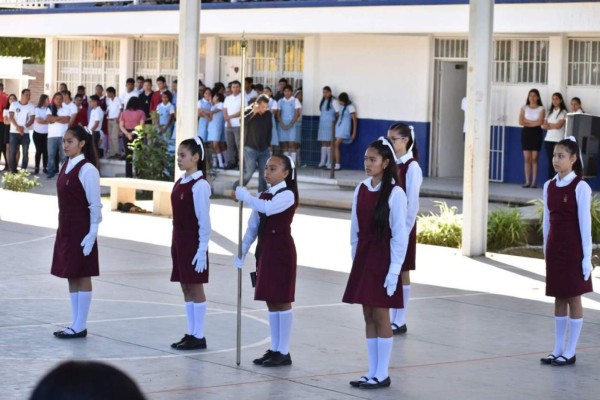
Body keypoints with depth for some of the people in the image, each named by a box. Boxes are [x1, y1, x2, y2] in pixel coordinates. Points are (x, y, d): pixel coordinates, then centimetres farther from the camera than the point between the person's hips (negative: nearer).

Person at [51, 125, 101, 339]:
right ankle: (75, 324, 16)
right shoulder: (66, 166, 10)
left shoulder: (87, 169, -14)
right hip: (66, 228, 8)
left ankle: (80, 327, 3)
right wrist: (63, 228, 13)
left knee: (82, 276, -2)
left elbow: (95, 205, -15)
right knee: (71, 275, 10)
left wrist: (92, 233, -17)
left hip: (81, 230, -8)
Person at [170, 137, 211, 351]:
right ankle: (191, 333, 17)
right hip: (179, 242, 8)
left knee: (195, 288, -1)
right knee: (186, 288, 11)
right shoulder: (180, 183, 9)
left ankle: (198, 336, 5)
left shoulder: (200, 185, -15)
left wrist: (202, 249, -16)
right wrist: (176, 243, 14)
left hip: (193, 243, -8)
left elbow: (204, 220, -16)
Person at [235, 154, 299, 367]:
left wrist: (243, 195, -21)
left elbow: (267, 208, -31)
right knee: (270, 301, 10)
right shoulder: (263, 196, 12)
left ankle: (284, 352, 2)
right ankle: (274, 349, 16)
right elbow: (252, 227, 12)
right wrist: (242, 252, 6)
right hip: (264, 251, 8)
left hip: (281, 251, -8)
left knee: (282, 300, -3)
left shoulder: (287, 195, -11)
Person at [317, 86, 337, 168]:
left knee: (328, 142, -7)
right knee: (323, 142, 4)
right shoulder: (323, 101, 14)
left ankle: (329, 162, -3)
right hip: (322, 123, 6)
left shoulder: (333, 101, -6)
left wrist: (334, 124, -13)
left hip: (330, 123, -6)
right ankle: (322, 161, 5)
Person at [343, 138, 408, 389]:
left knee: (380, 316, -2)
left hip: (383, 259, -6)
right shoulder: (361, 190, 6)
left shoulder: (395, 193, -12)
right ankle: (372, 372, 15)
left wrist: (394, 270, -14)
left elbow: (399, 235, -12)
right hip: (363, 258, 6)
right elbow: (355, 229, 12)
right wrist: (355, 259, 10)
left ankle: (382, 374, 5)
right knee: (368, 316, 9)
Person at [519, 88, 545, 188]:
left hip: (536, 133, -2)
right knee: (527, 158, 0)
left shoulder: (541, 109, 3)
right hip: (526, 133, 2)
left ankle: (534, 182, -2)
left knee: (534, 159, -3)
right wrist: (533, 122, -7)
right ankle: (527, 181, 0)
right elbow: (521, 122, -4)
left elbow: (540, 122, -11)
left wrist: (527, 121, -6)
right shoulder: (524, 108, 8)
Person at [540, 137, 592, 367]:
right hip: (554, 248, 6)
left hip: (573, 248, -6)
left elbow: (585, 223, -11)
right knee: (558, 298, 10)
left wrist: (587, 256, -12)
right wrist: (546, 249, 13)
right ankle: (558, 349, 15)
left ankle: (570, 352, 6)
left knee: (573, 298, 1)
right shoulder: (549, 186, 7)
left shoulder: (580, 187, -10)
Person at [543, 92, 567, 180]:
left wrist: (549, 125, 3)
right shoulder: (550, 111, 16)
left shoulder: (563, 112, -1)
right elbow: (544, 125, 8)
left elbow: (558, 125, -11)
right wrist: (553, 126, -8)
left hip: (558, 140, -5)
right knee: (550, 161, 5)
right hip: (548, 139, 5)